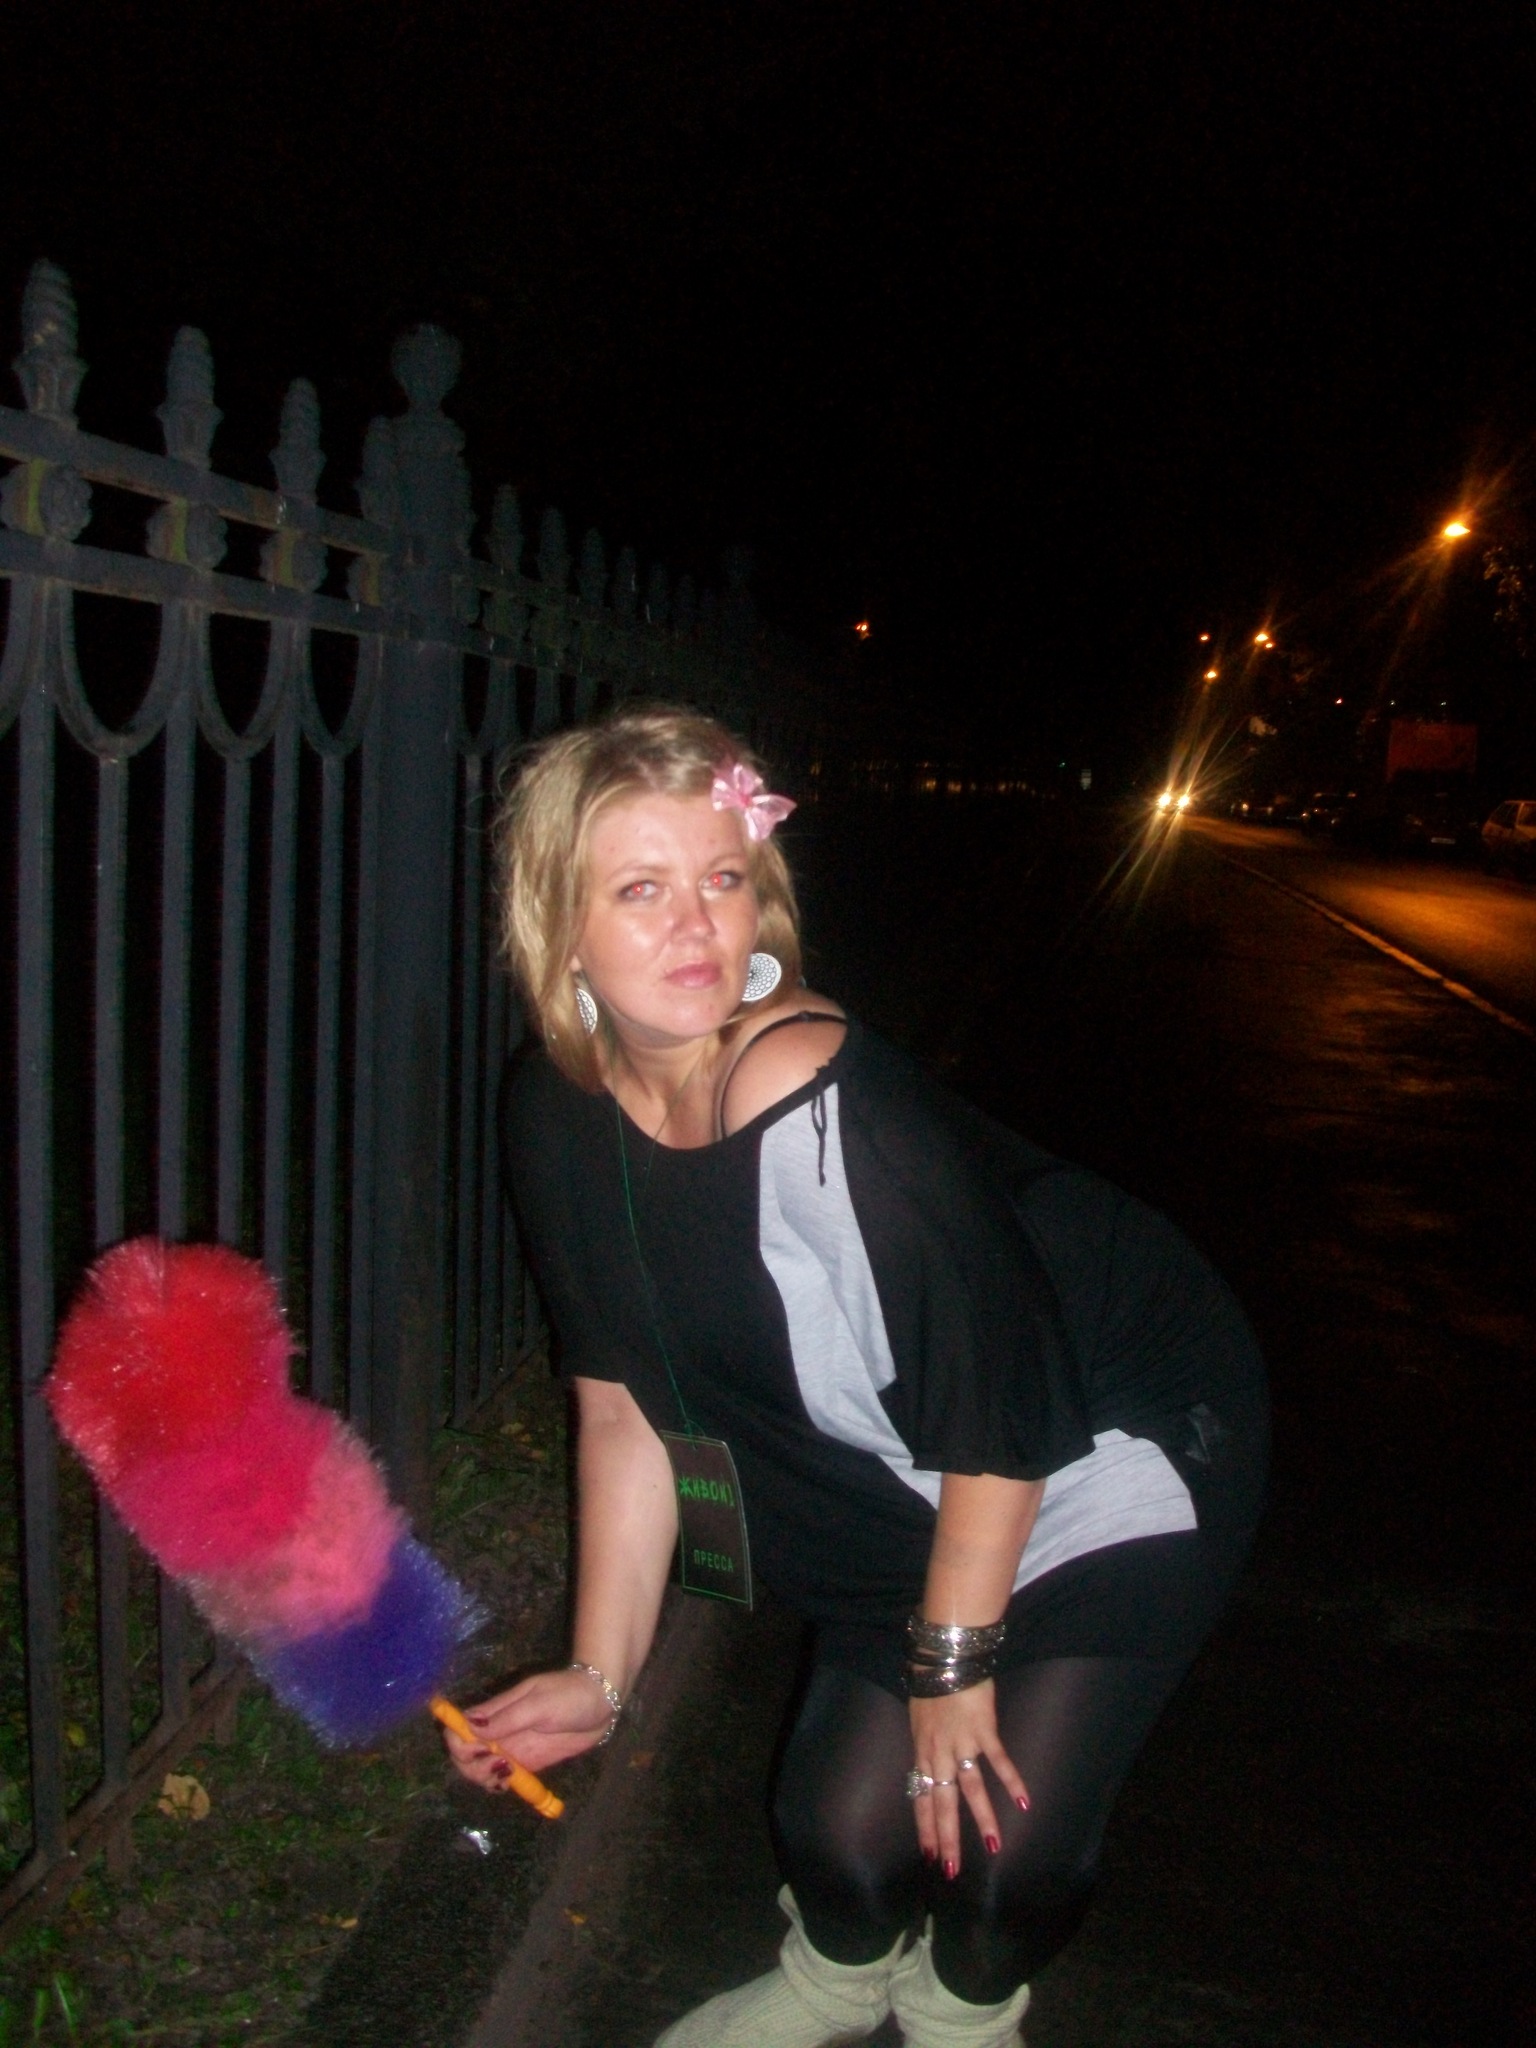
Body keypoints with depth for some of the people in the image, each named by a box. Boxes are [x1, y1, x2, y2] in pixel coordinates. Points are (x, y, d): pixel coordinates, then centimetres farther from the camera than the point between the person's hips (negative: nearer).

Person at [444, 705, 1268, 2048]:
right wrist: (602, 1677, -1)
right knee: (842, 1828, 5)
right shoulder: (559, 1115, -13)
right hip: (907, 1501, 5)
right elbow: (630, 1403, -2)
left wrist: (953, 1663, -11)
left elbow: (997, 1421, -24)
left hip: (1123, 1447, -5)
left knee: (1005, 1845, -9)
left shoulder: (841, 1117, -35)